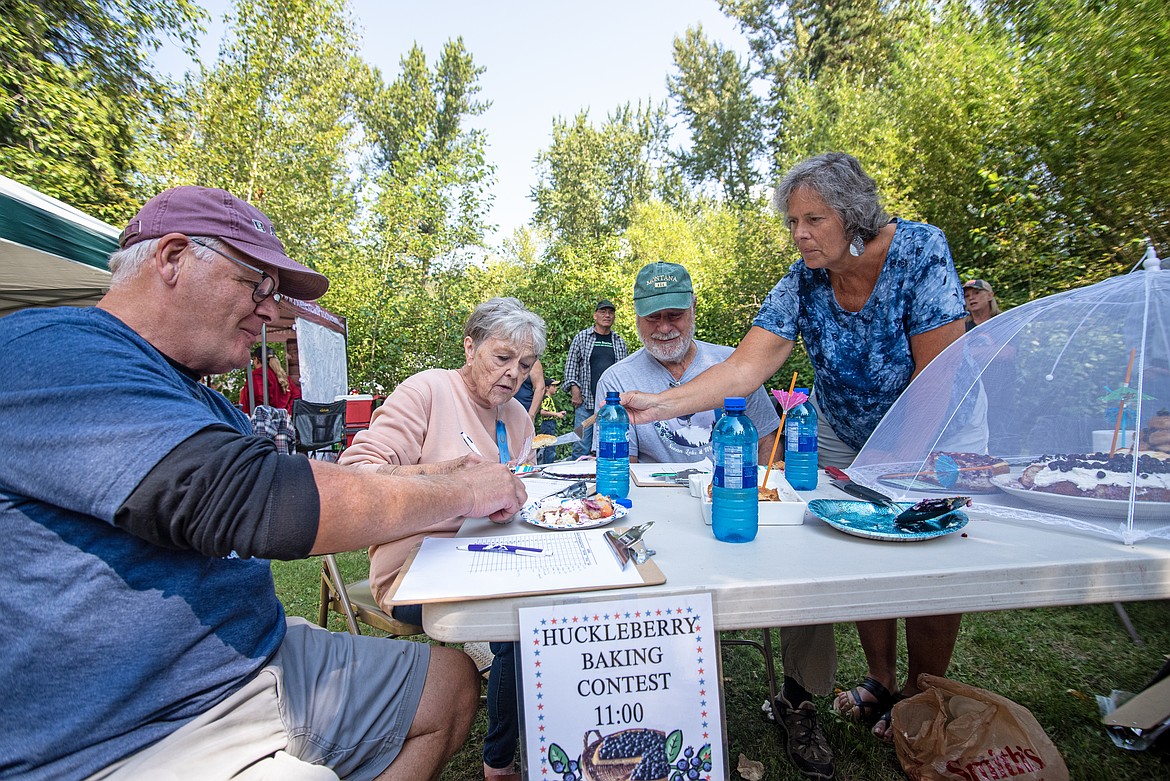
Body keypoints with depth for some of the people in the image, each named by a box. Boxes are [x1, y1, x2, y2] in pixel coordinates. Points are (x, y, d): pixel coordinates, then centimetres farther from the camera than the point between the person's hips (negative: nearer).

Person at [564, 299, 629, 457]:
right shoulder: (581, 337, 6)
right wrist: (574, 388, -6)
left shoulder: (620, 342, 14)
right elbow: (571, 364, 5)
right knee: (581, 445, -2)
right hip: (586, 401, -2)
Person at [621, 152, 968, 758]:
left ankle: (920, 700, 24)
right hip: (844, 434, 3)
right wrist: (660, 404, -36)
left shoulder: (920, 250, -22)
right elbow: (743, 369, -23)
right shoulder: (802, 282, -14)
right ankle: (880, 681, 31)